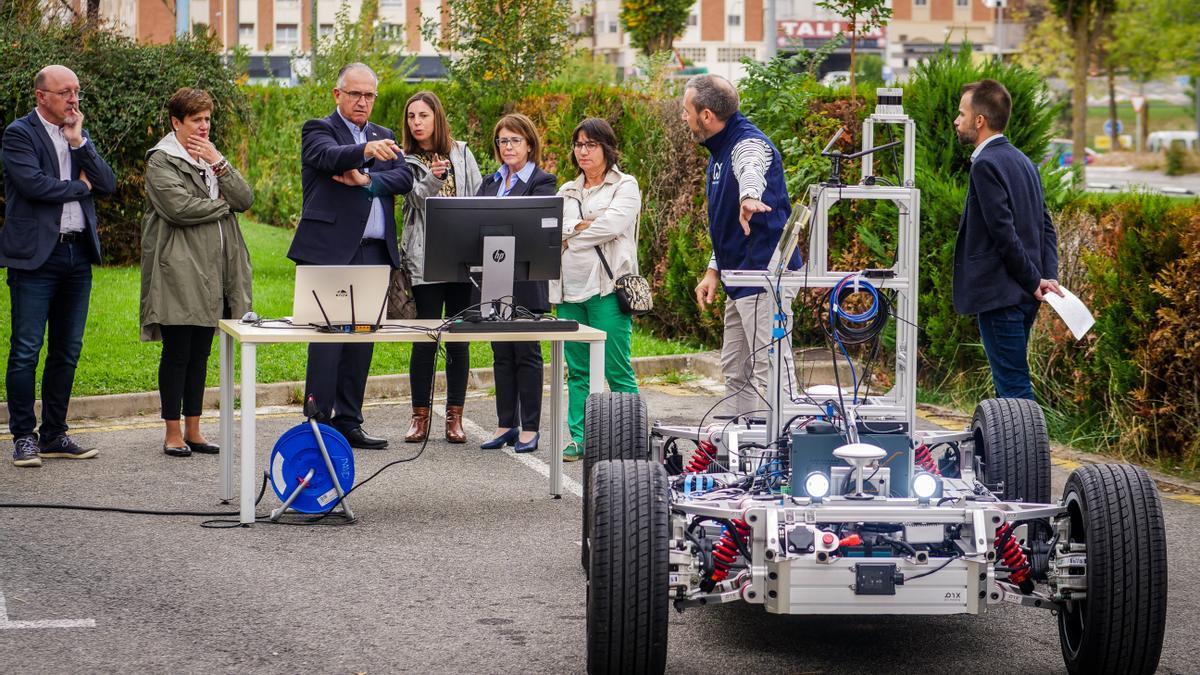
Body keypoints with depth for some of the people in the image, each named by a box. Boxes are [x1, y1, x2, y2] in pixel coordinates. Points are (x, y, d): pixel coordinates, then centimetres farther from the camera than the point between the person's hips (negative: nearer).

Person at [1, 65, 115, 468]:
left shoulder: (80, 136, 16)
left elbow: (108, 185, 5)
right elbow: (33, 183, -19)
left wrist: (78, 142, -4)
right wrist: (80, 186, -4)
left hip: (78, 254, 7)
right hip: (36, 256, -7)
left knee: (67, 351, 9)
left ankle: (54, 435, 17)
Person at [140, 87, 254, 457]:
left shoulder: (212, 158, 18)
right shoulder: (161, 161, -3)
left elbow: (245, 199, 6)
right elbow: (179, 207, -18)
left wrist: (218, 163, -5)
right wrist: (222, 206, -4)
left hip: (212, 273, 6)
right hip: (179, 273, -6)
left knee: (200, 355, 10)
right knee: (177, 354, -3)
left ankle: (193, 430, 15)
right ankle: (173, 433, 3)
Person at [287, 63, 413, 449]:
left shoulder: (383, 137, 19)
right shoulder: (318, 130, 2)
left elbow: (405, 178, 4)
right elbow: (332, 156, -21)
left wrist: (367, 180, -13)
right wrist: (366, 150, -41)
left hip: (373, 253, 6)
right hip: (329, 250, -6)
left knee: (361, 341, 8)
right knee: (327, 338, -9)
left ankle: (348, 424, 14)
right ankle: (318, 424, -6)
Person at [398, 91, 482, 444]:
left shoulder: (461, 154, 10)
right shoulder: (405, 161, 4)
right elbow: (418, 197, -12)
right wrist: (432, 178, -33)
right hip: (425, 260, -2)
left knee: (459, 338, 4)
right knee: (425, 337, -4)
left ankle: (455, 416, 11)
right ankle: (420, 415, 5)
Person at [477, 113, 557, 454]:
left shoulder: (542, 182, -3)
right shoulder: (490, 183, 17)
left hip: (526, 281, -6)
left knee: (527, 353, -1)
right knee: (502, 355, 10)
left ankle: (530, 429, 4)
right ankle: (506, 425, 16)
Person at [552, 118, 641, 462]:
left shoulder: (625, 186, 5)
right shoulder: (567, 192, 21)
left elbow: (614, 224, -12)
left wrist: (572, 234, -2)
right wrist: (586, 225, -9)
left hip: (607, 287, -5)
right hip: (569, 289, 5)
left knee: (617, 369, -8)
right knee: (578, 370, 5)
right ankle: (579, 438, 8)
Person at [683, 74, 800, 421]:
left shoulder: (748, 144, -16)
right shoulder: (718, 152, 16)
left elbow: (751, 170, -43)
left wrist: (749, 197, -65)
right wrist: (714, 270, 18)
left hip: (766, 274, -11)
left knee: (770, 369, -11)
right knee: (735, 371, 14)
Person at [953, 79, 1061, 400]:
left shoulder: (986, 165, -14)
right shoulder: (1022, 161, 16)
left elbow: (1004, 233, -19)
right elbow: (1047, 227, 14)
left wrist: (1035, 282, -11)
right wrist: (1049, 278, 4)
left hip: (1000, 296, -9)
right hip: (1025, 298, 9)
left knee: (1013, 386, -7)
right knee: (1010, 384, 15)